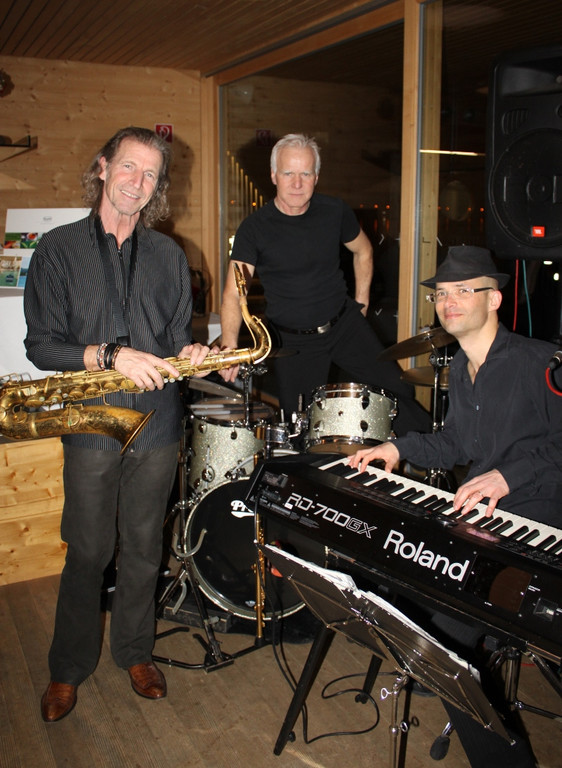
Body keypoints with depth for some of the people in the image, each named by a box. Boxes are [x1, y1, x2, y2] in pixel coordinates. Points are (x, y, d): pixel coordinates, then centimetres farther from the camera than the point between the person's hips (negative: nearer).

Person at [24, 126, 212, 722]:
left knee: (143, 549, 14)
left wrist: (189, 354, -11)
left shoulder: (168, 255, 9)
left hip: (157, 423, 3)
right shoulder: (58, 249, 0)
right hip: (91, 424, -2)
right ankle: (68, 667, 30)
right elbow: (40, 344, -5)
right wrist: (110, 355, -18)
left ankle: (135, 652, 35)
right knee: (89, 552, 8)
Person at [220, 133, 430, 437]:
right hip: (292, 342, -2)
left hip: (344, 325, 2)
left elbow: (363, 251, 16)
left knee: (398, 391, 0)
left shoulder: (334, 211, -4)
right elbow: (233, 293, -21)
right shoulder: (255, 227, -13)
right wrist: (230, 346, -37)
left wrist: (361, 303, 11)